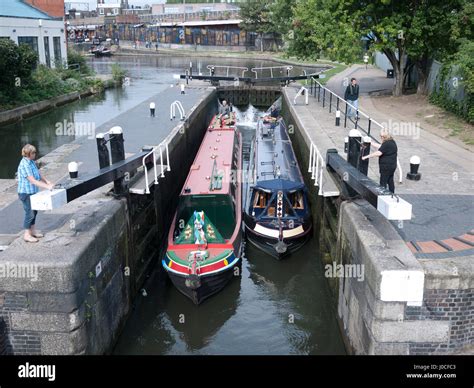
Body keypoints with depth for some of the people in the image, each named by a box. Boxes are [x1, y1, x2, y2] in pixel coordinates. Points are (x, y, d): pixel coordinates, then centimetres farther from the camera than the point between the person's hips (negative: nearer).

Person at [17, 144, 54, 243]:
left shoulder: (32, 162, 5)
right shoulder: (24, 165, -23)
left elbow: (39, 174, 12)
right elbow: (32, 180, -26)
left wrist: (48, 182, 0)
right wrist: (46, 187, -27)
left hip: (33, 192, 9)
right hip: (26, 193, -9)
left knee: (34, 211, 17)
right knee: (29, 213, -1)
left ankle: (32, 231, 30)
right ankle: (27, 235, 10)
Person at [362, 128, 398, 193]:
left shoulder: (387, 144, -21)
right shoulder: (392, 142, 10)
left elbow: (378, 153, -25)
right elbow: (381, 147, 20)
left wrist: (366, 157, -21)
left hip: (386, 166, -10)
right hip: (392, 165, 10)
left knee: (383, 183, -3)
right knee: (390, 181, 16)